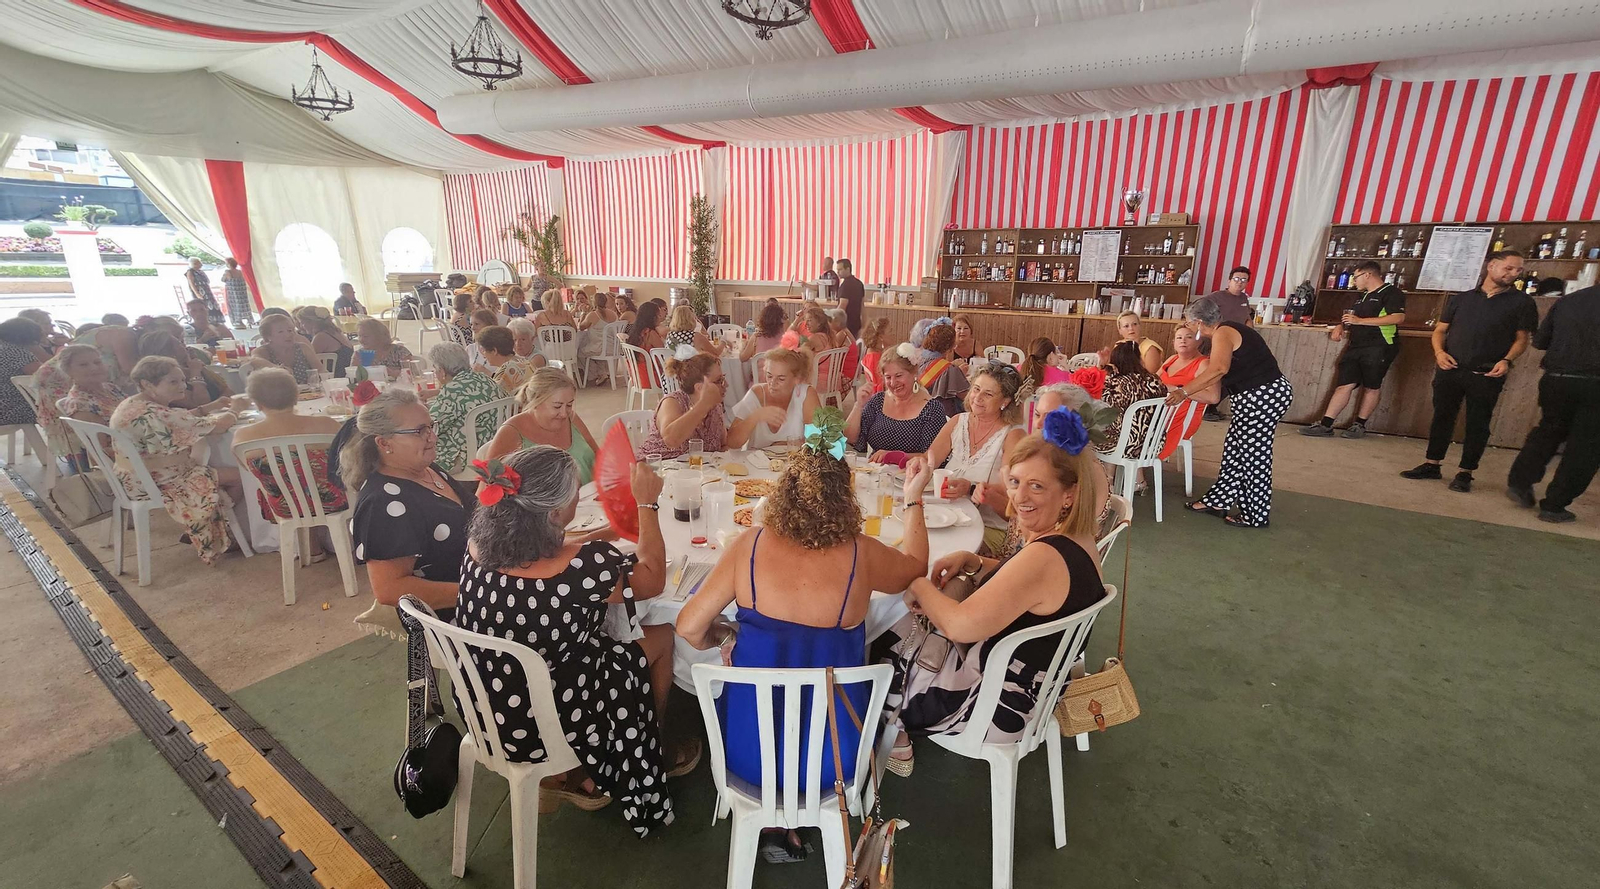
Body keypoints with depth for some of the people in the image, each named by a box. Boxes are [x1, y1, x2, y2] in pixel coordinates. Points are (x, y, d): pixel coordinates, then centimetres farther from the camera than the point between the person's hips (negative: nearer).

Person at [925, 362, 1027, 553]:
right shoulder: (958, 422, 12)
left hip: (988, 528, -5)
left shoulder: (1013, 435, -4)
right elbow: (930, 458, 3)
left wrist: (970, 488, -29)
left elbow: (1008, 492, -12)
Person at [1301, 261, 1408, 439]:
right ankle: (1325, 424, -8)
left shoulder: (1391, 293, -4)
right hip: (1355, 347, 7)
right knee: (1344, 385, -1)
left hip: (1378, 349, -7)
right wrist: (1340, 327, 9)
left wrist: (1360, 321, -17)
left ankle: (1360, 425, 10)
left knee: (1371, 387, 2)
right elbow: (1351, 318, 32)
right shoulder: (1362, 296, 22)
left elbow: (1398, 318, -17)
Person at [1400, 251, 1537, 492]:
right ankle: (1431, 465, 17)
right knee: (1442, 417, 7)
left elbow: (1522, 338, 4)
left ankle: (1465, 473, 10)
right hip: (1450, 370, 2)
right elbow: (1440, 330, 12)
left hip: (1487, 375, -2)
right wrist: (1439, 351, -7)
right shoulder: (1461, 299, 11)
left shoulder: (1522, 302, 5)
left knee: (1477, 424, 2)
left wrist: (1507, 360, -14)